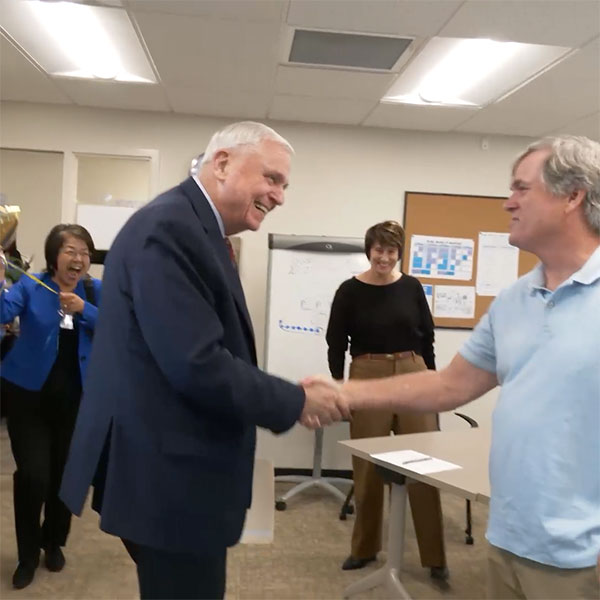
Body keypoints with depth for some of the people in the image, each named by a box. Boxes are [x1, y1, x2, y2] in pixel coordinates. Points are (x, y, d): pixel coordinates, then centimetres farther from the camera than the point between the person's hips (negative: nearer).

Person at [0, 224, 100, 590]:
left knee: (65, 473, 12)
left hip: (75, 397, 2)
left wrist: (84, 310, -25)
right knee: (33, 474, -4)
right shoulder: (30, 286, -5)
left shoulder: (95, 291, 1)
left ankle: (54, 542, 35)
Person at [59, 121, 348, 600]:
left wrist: (286, 399, 4)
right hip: (166, 475, -10)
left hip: (173, 468, 10)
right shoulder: (169, 227, -21)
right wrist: (296, 403, -16)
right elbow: (196, 365, -27)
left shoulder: (196, 228, 11)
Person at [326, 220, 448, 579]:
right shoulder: (350, 290, -2)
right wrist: (338, 386, 0)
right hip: (368, 379, -1)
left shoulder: (412, 287, 4)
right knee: (368, 468, 7)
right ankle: (365, 548, 25)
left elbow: (427, 337, 10)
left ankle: (435, 555, 14)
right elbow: (336, 342, 2)